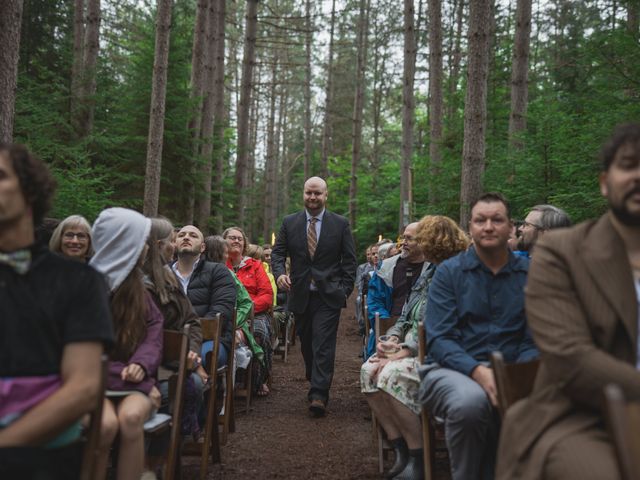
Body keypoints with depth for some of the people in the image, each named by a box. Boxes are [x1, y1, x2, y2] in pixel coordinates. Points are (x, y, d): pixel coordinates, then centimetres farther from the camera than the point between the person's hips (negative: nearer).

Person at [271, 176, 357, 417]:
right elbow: (277, 252, 7)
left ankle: (319, 395, -10)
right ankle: (315, 384, 30)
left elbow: (349, 260, 3)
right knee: (307, 345, 13)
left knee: (323, 345, -10)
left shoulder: (341, 224, 1)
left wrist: (345, 290, -3)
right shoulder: (289, 222, 6)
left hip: (328, 296, -3)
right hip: (300, 295, 3)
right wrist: (279, 273, -13)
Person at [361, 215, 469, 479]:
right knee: (368, 371, -12)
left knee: (392, 375, -30)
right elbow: (407, 315, 18)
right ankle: (401, 452, -7)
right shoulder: (429, 271, 16)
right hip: (411, 347, 9)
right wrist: (393, 339, 0)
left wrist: (403, 353, -20)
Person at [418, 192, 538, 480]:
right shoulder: (449, 272, 4)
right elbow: (438, 338, -5)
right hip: (453, 370, -2)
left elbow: (533, 340, 5)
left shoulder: (530, 275, 9)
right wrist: (477, 371, -22)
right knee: (470, 401, -36)